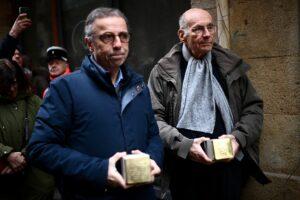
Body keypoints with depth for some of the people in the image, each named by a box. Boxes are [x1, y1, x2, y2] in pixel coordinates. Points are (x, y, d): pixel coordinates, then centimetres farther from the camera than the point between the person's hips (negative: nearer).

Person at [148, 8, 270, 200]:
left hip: (230, 166, 3)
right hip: (185, 169, -2)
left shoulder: (232, 65, 5)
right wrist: (184, 145, -19)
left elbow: (253, 106, 9)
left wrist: (239, 137, -8)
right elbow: (154, 118, -7)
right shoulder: (164, 71, -4)